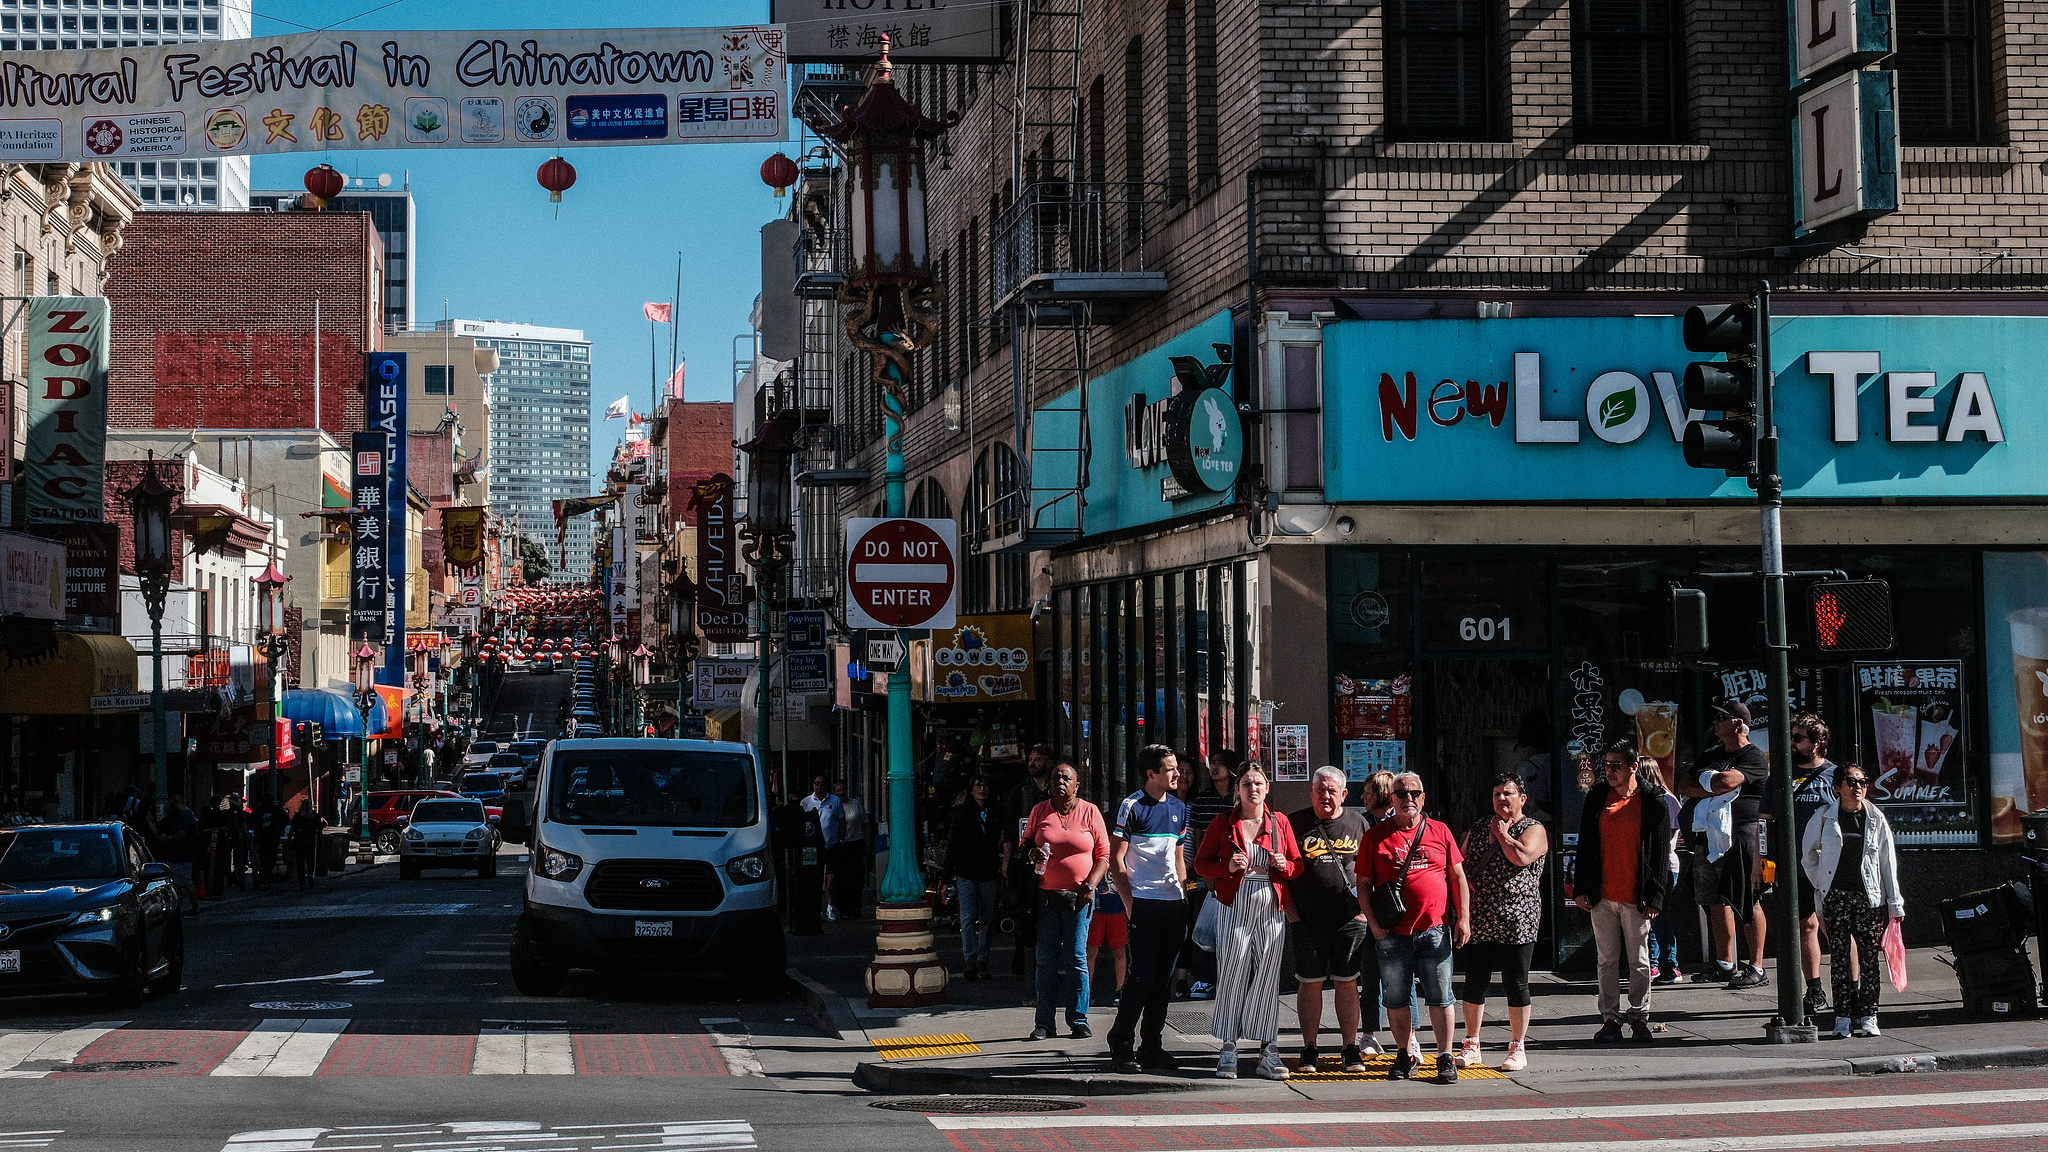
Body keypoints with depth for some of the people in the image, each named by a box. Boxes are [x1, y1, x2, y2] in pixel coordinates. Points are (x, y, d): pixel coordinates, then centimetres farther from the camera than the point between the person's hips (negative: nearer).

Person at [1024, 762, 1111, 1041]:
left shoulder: (1089, 812, 3)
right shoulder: (1040, 811, 8)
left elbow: (1104, 854, 4)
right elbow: (1026, 842, 18)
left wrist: (1090, 885, -8)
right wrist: (1033, 854, -6)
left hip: (1078, 895, -2)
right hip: (1046, 894, 2)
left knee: (1076, 957, -3)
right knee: (1046, 959, 1)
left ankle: (1079, 1020, 4)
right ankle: (1044, 1022, 5)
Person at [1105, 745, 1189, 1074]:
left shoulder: (1178, 808, 13)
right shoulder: (1132, 807, -7)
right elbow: (1116, 860, -8)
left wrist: (1184, 895, 13)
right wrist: (1130, 904, -12)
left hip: (1174, 904, 6)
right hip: (1145, 904, -6)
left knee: (1163, 978, 9)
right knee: (1142, 976, -8)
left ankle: (1152, 1047, 16)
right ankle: (1121, 1048, -1)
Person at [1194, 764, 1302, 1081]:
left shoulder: (1280, 823, 9)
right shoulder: (1223, 823, 5)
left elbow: (1297, 865, 15)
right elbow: (1201, 863, 6)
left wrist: (1284, 865, -8)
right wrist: (1228, 867, -12)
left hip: (1272, 910, 1)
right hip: (1235, 908, -1)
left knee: (1267, 977, 1)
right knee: (1232, 976, -3)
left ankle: (1268, 1053, 6)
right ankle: (1228, 1049, 5)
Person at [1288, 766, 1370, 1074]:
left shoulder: (1357, 823, 7)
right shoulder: (1295, 824, 2)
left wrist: (1363, 909, 1)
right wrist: (1293, 915, -4)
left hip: (1350, 919, 1)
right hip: (1307, 920, -1)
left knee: (1347, 983, 4)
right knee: (1310, 984, 3)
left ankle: (1351, 1049, 11)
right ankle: (1309, 1051, 10)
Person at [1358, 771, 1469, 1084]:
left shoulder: (1439, 832, 8)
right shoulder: (1376, 835, 5)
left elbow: (1458, 878, 10)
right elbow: (1364, 884, 6)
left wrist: (1463, 918, 2)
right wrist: (1373, 923, -3)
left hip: (1434, 929, 0)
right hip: (1392, 932, 0)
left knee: (1439, 996, 0)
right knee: (1396, 998, 5)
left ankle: (1445, 1057, 7)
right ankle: (1405, 1055, 18)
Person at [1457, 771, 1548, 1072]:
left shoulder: (1534, 829, 0)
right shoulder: (1479, 828, 16)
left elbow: (1522, 856, -19)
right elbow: (1461, 865, 17)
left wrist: (1502, 833, -5)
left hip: (1515, 920, -4)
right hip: (1479, 920, 4)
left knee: (1516, 984, 1)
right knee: (1474, 983, 6)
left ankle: (1518, 1048, 10)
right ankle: (1472, 1047, 16)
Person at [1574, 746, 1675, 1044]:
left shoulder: (1653, 803, -3)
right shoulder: (1596, 798, 6)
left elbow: (1661, 853, -3)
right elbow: (1585, 846, 10)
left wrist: (1654, 897, -7)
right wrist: (1581, 889, 4)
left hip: (1636, 898, -3)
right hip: (1602, 896, 3)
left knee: (1638, 961, 5)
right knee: (1607, 960, 6)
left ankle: (1639, 1017, 15)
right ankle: (1610, 1018, 11)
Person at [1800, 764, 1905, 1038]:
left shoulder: (1876, 819, 4)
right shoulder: (1824, 817, 2)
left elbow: (1888, 863, 6)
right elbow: (1808, 853, 15)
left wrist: (1895, 904, 4)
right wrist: (1821, 883, 7)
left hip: (1869, 896, 1)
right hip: (1836, 896, -1)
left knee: (1869, 956, -1)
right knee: (1839, 954, -2)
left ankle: (1868, 1016, 5)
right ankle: (1842, 1016, 1)